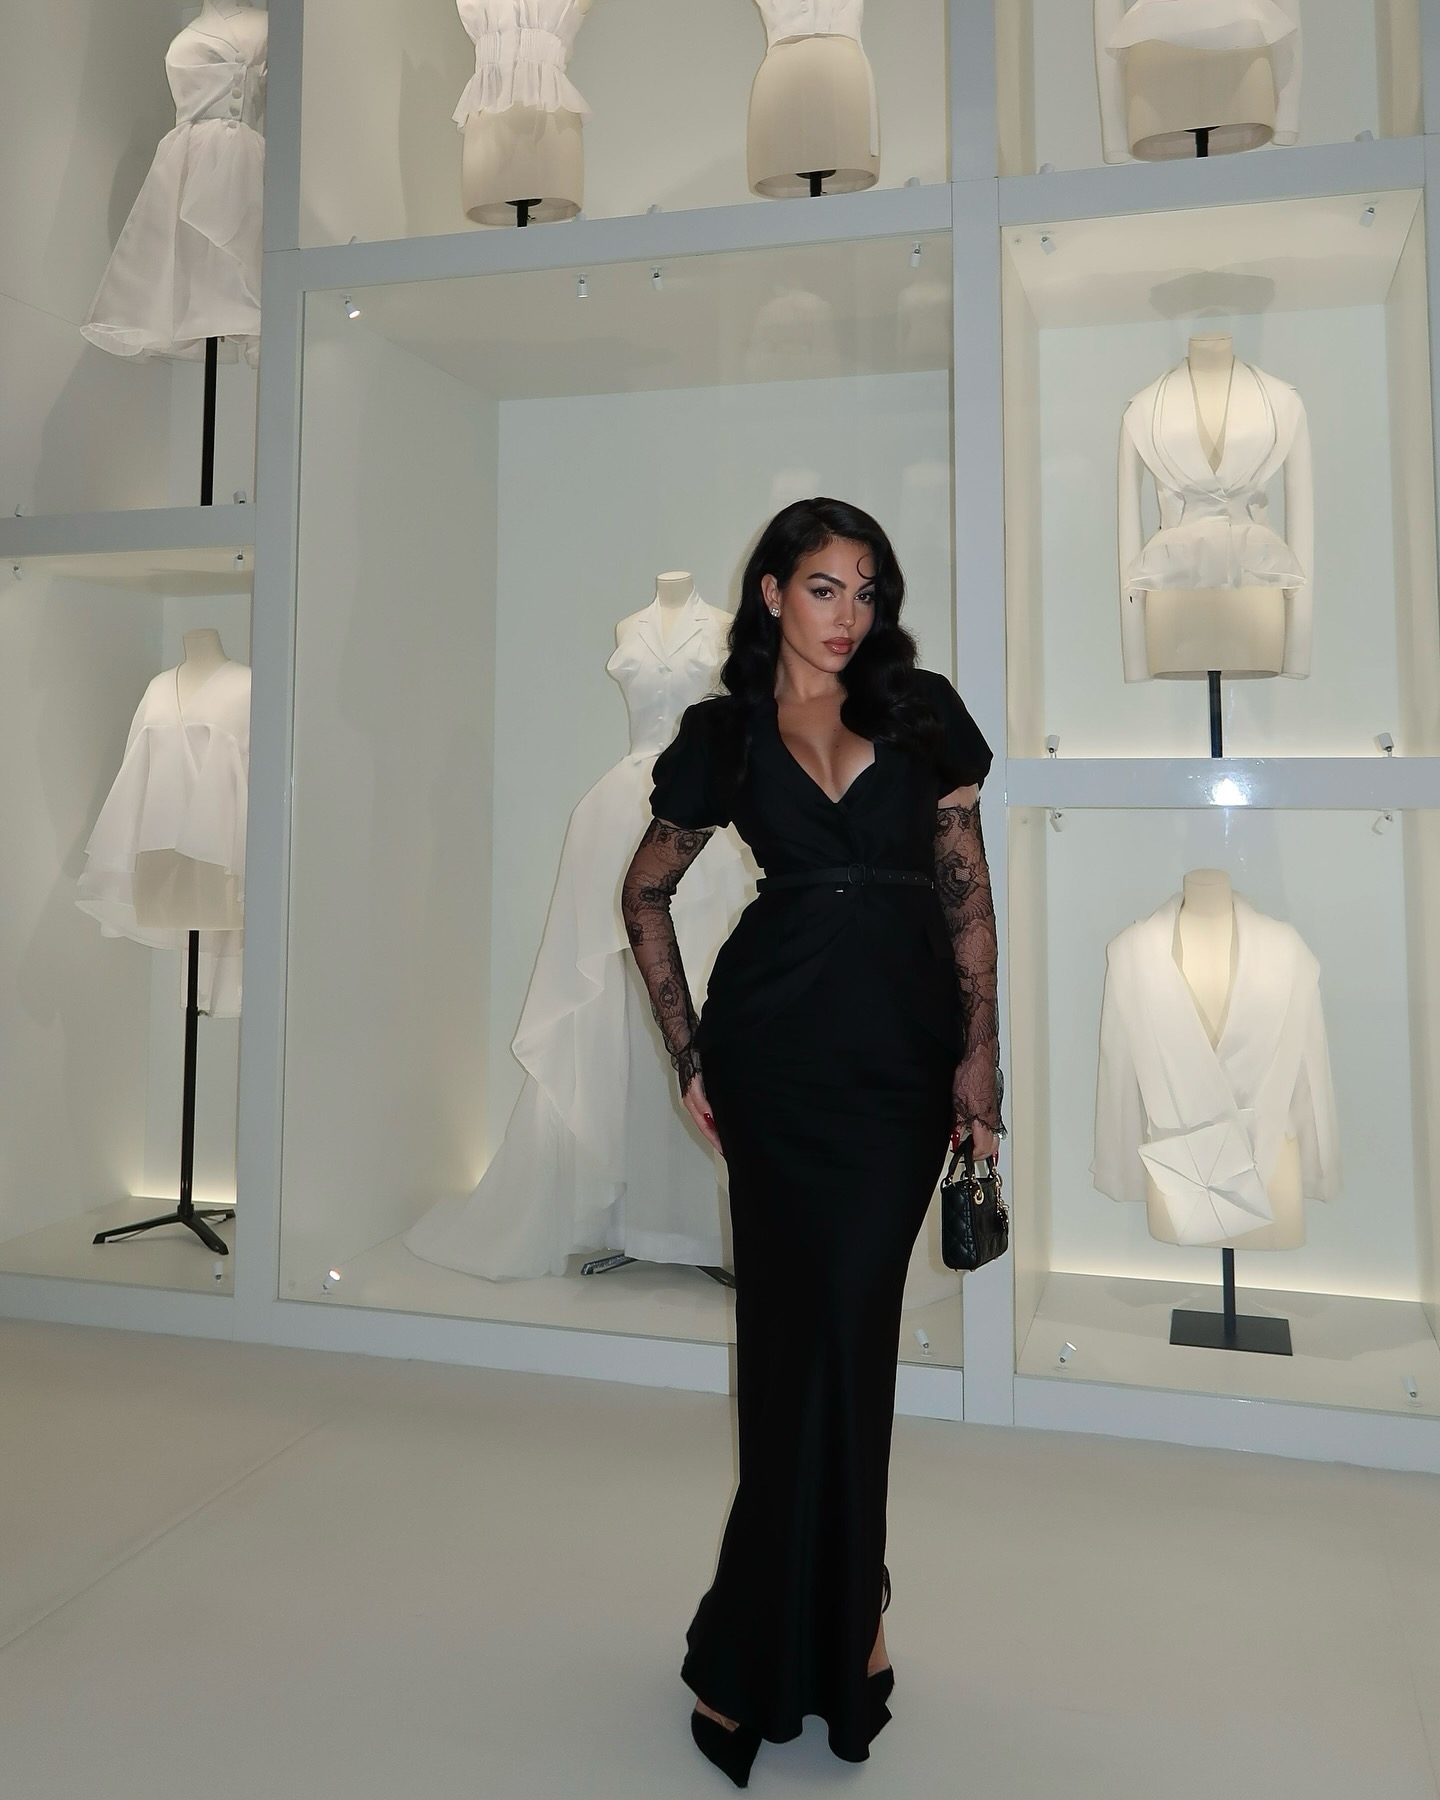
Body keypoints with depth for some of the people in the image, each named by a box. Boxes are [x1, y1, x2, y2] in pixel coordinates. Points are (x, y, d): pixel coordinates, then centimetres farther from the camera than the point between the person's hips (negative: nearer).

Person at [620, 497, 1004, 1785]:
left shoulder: (923, 711, 8)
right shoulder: (722, 733, 6)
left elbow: (968, 887, 6)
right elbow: (646, 893, 13)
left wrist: (980, 1048, -2)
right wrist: (688, 1051, 6)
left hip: (906, 1049, 1)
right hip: (780, 1048, -1)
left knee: (848, 1318, 6)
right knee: (808, 1320, 2)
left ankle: (765, 1645, 26)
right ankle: (836, 1620, 23)